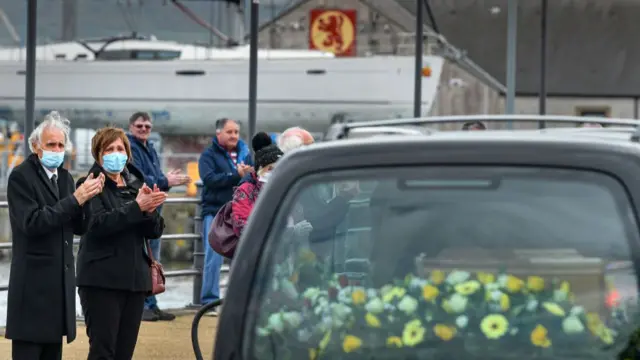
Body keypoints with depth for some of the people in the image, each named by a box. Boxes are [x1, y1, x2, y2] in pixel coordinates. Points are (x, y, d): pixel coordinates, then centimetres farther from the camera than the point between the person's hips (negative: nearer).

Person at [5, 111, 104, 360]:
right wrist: (75, 200, -24)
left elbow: (79, 227, 10)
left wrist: (88, 197, -9)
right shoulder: (21, 177, -9)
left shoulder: (64, 177, 13)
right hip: (33, 282, -7)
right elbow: (31, 223, -21)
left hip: (60, 281, 7)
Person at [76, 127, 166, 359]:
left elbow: (155, 231, 7)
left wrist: (150, 210, -14)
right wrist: (137, 206, -24)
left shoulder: (136, 185, 13)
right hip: (101, 279, -6)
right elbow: (97, 224, -20)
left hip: (135, 278, 6)